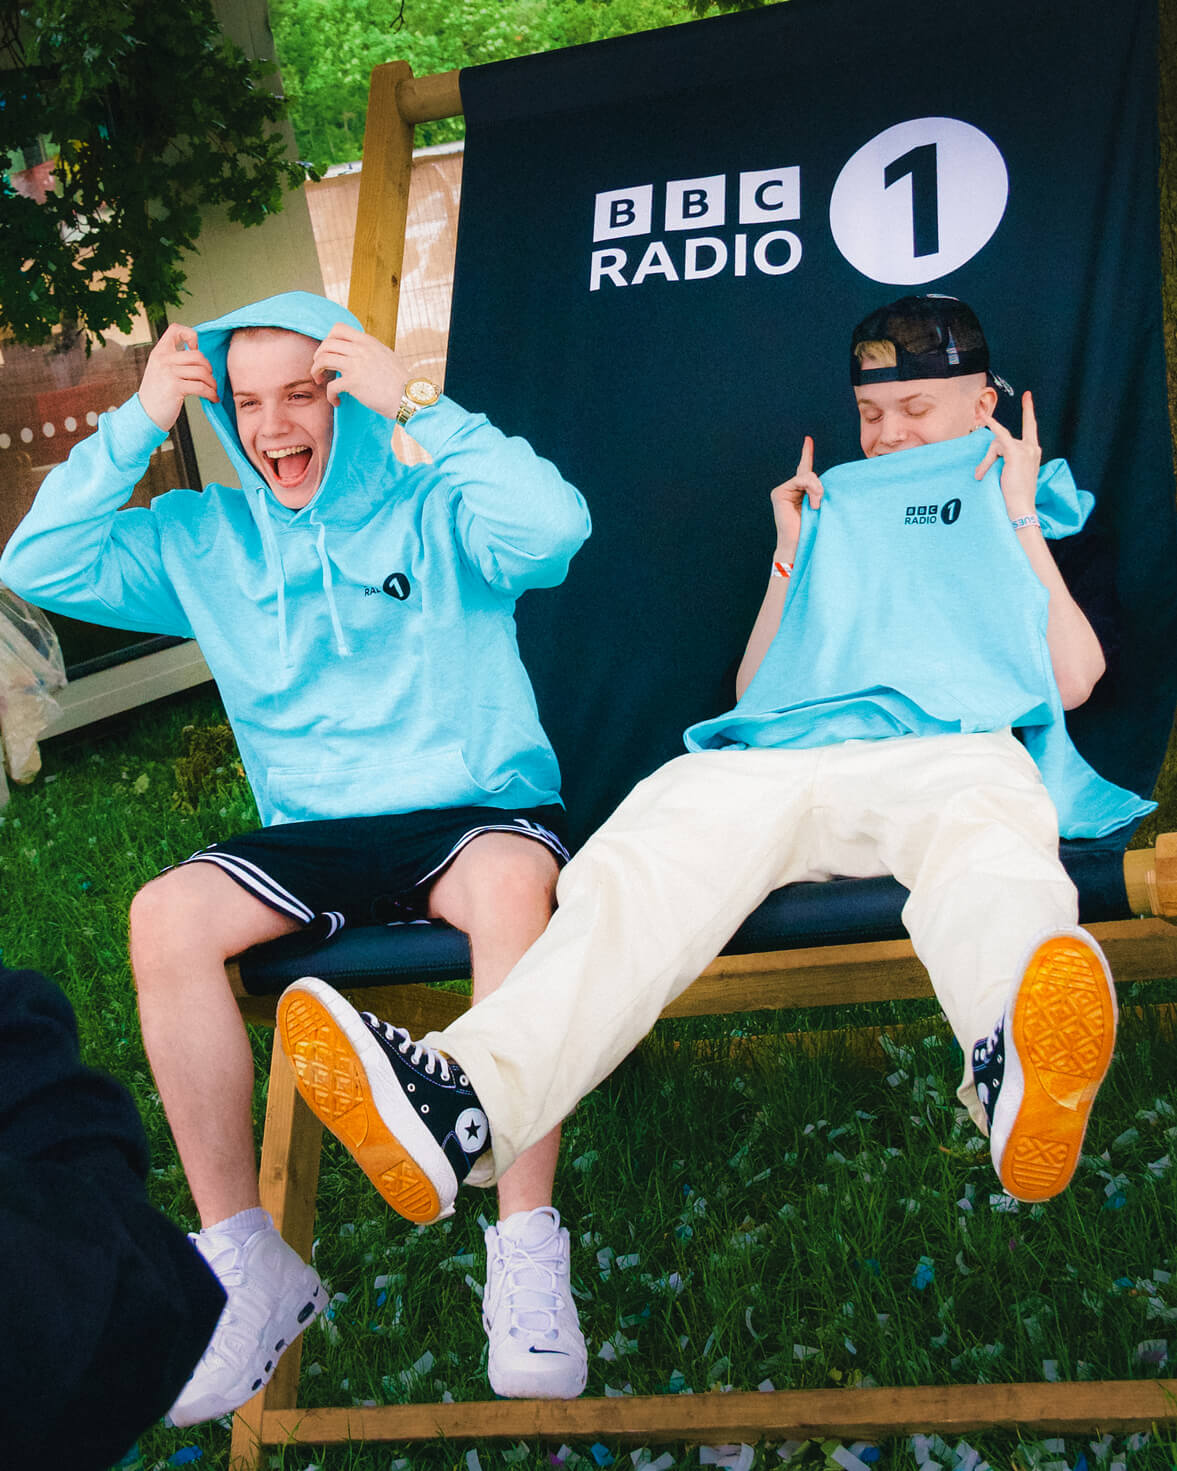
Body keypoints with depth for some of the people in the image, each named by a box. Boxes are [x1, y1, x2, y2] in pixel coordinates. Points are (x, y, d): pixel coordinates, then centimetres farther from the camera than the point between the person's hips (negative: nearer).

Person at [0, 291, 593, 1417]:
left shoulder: (434, 511, 1)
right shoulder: (205, 540, 12)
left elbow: (554, 525, -19)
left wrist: (415, 405, -18)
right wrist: (139, 424, -2)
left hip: (478, 809, -3)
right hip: (314, 837, 3)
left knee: (512, 880, -39)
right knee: (166, 916, -26)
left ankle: (527, 1254, -32)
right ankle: (245, 1264, -19)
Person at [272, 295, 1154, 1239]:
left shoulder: (1011, 506, 32)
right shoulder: (838, 512, 38)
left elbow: (1073, 680, 15)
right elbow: (751, 692, 33)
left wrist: (1020, 521, 15)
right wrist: (792, 556, 24)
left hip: (954, 746, -2)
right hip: (781, 755, 3)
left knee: (984, 844, -44)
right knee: (641, 867, -33)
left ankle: (1017, 1074, -78)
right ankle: (460, 1095, -58)